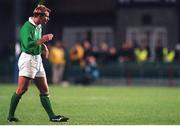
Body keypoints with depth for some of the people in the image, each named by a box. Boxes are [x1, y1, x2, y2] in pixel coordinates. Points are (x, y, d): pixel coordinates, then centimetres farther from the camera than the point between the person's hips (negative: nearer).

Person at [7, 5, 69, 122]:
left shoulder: (39, 27, 14)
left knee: (44, 90, 7)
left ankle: (52, 116, 7)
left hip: (37, 59, 9)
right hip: (28, 59, -9)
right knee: (22, 89, -10)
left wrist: (43, 46, 11)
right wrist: (43, 39, -16)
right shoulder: (27, 27, -14)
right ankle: (10, 115, -2)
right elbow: (28, 44, -25)